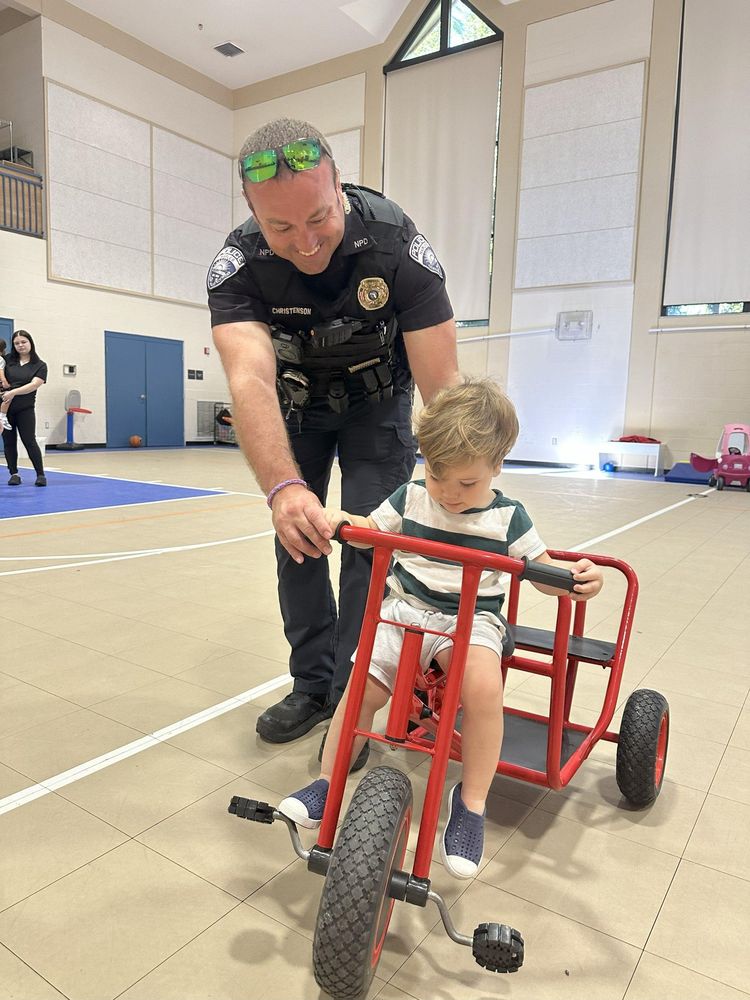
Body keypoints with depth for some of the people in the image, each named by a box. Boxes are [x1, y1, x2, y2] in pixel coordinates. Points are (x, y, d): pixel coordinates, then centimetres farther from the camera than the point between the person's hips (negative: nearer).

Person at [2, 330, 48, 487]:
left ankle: (40, 475, 3)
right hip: (4, 408, 3)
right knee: (9, 442, 6)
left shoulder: (40, 365, 0)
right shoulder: (7, 359, 8)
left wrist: (13, 392, -22)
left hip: (25, 409, -3)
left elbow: (33, 385, -12)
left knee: (29, 441, -5)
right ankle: (14, 474, 15)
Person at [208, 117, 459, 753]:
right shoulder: (239, 264, -28)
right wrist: (284, 487, -60)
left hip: (377, 401, -1)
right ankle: (312, 687, 18)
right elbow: (250, 380, -43)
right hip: (298, 403, 2)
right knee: (297, 542, 1)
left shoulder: (397, 244, -31)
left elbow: (443, 384, -34)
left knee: (371, 542, -10)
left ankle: (354, 695, 7)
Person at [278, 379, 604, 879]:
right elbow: (372, 530, 11)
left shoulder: (507, 515, 0)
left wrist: (579, 579, -18)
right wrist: (340, 519, -11)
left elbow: (542, 569, 4)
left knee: (484, 684, -31)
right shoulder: (411, 497, 4)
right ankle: (326, 782, 8)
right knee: (362, 684, -15)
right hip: (405, 608, 3)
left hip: (473, 619, -2)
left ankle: (472, 800, -11)